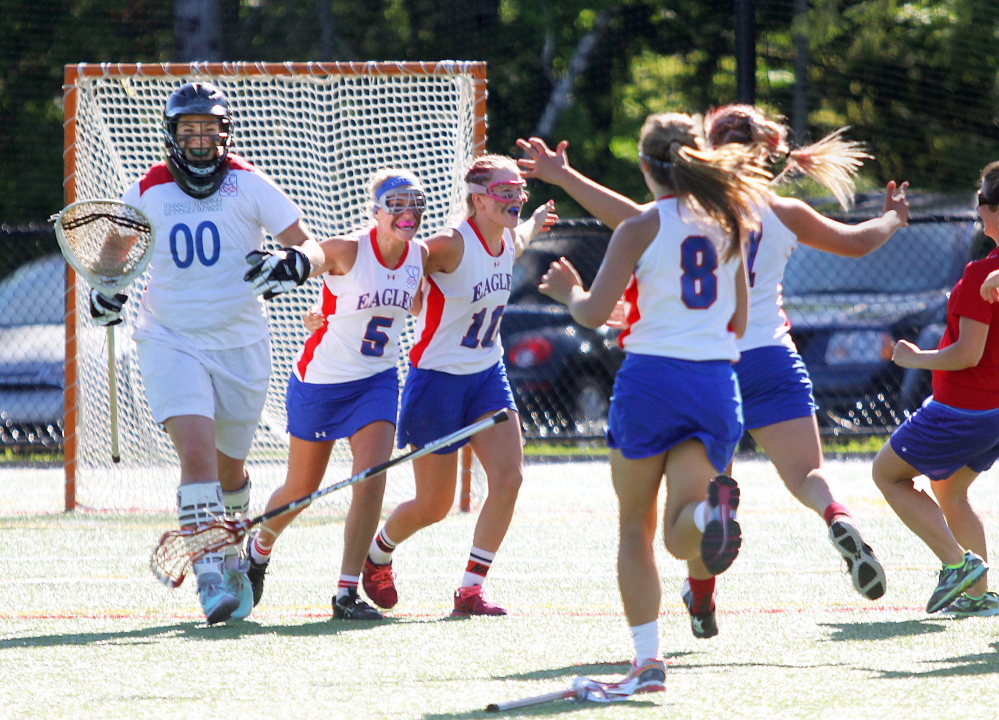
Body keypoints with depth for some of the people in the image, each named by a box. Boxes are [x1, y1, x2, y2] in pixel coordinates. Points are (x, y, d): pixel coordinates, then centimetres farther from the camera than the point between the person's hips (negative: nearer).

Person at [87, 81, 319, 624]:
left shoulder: (248, 185, -2)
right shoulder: (148, 192, 1)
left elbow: (308, 244, -5)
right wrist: (107, 289, -4)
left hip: (240, 342, 1)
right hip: (170, 341, -1)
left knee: (228, 467, 13)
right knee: (195, 450, -21)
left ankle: (233, 559, 41)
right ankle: (211, 577, -24)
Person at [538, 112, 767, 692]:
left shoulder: (642, 228, -4)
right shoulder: (728, 224, 11)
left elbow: (594, 313, -8)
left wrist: (568, 291, 15)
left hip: (652, 379, -3)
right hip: (716, 381, 3)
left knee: (636, 527, 11)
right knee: (681, 536, -1)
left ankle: (648, 659, 1)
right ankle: (713, 508, -38)